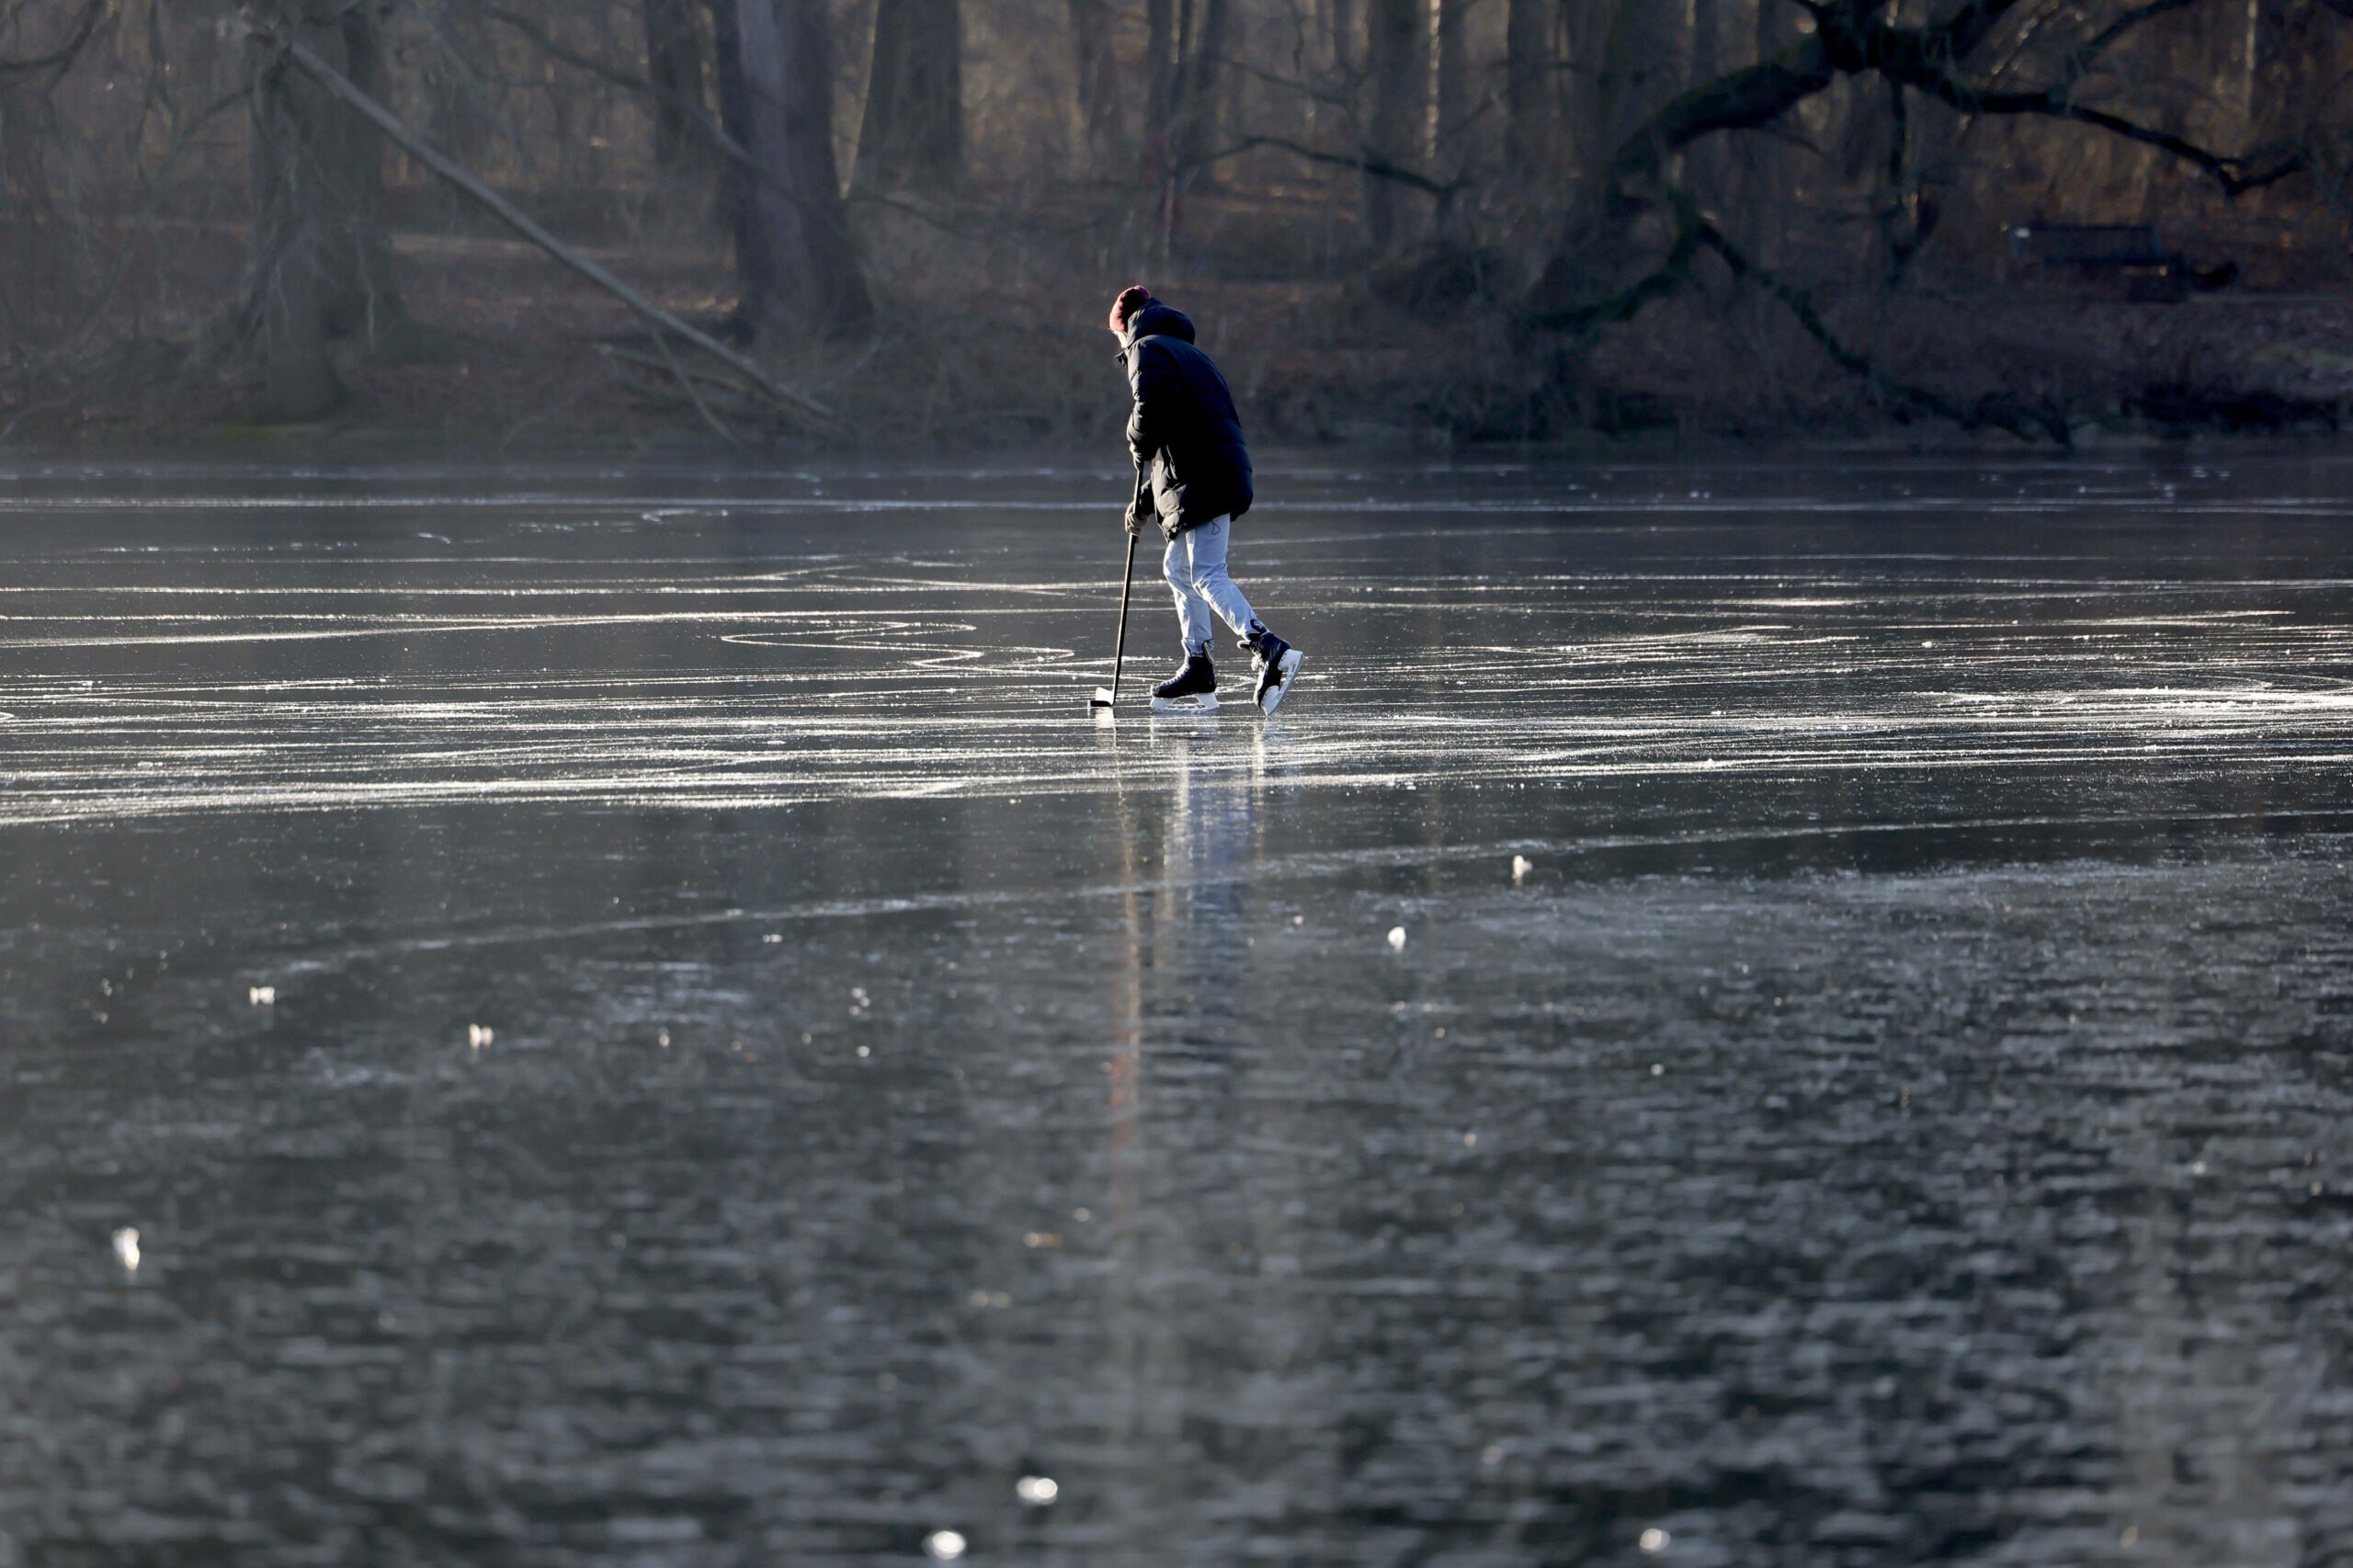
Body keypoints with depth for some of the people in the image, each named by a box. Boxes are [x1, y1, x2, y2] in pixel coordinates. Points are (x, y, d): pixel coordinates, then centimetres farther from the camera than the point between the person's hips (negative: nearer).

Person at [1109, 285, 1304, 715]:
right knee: (1177, 568, 21)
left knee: (1206, 574, -17)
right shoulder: (1187, 353, 29)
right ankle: (1198, 668, 24)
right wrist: (1144, 503, 33)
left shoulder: (1147, 350, 0)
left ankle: (1270, 650, -32)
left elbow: (1154, 406, -22)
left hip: (1202, 481, -10)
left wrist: (1137, 440, -1)